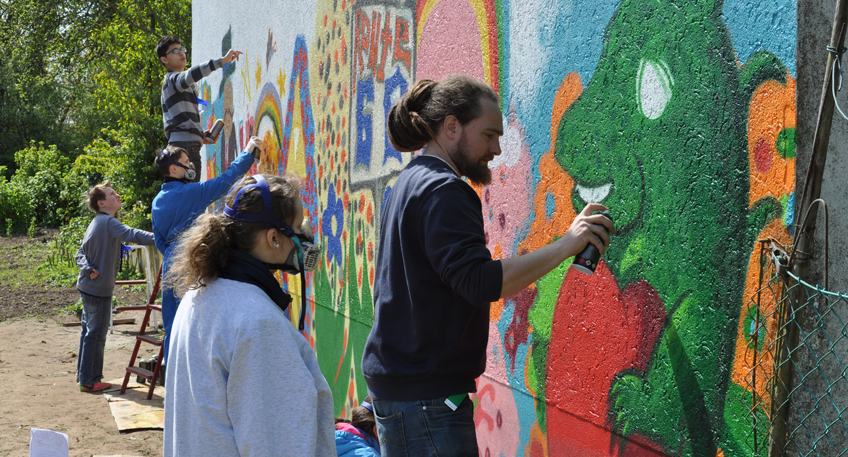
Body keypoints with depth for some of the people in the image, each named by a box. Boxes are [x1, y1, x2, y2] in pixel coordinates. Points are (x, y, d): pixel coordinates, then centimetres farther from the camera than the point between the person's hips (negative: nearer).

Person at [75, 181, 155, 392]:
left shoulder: (96, 223, 12)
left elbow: (81, 253, 12)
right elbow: (131, 235, -33)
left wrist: (88, 268, -6)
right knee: (96, 335, -2)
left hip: (88, 286, 10)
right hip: (99, 288, -10)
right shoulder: (108, 222, -17)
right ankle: (90, 380, 4)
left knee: (89, 330, 19)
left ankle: (84, 374, 31)